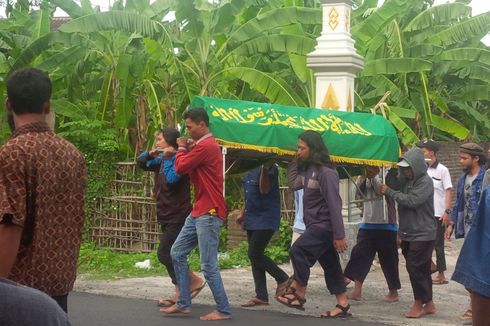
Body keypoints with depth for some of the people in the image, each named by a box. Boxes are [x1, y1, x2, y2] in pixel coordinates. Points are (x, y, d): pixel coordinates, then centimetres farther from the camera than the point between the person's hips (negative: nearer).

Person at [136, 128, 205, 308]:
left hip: (177, 216, -9)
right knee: (170, 255, 10)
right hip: (167, 216, 9)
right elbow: (141, 163, 23)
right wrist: (150, 154, 4)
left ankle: (195, 281, -1)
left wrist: (167, 159, -16)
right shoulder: (161, 160, 14)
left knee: (164, 254, -12)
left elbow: (172, 179, -27)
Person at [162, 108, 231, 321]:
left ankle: (223, 310, 1)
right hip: (199, 212, 11)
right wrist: (187, 150, 0)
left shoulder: (205, 146, -16)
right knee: (177, 252, 12)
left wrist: (182, 149, 2)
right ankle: (183, 303, 17)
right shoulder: (206, 145, 18)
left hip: (209, 214, -11)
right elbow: (190, 168, 17)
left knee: (208, 265, -7)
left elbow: (180, 168, -16)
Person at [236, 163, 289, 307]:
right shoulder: (251, 169, 13)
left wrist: (265, 169, -35)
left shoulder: (270, 168, -13)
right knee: (255, 257, 7)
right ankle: (261, 296, 11)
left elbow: (264, 190, -25)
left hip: (265, 219, -9)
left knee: (254, 254, -12)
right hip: (252, 219, 9)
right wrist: (242, 213, 19)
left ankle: (283, 279, 5)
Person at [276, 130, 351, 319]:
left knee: (298, 251, -16)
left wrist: (339, 235, -22)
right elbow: (293, 184, 20)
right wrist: (294, 162, 11)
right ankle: (343, 305, 12)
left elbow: (334, 205, -20)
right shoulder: (308, 170, 9)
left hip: (324, 225, -9)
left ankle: (299, 295, -8)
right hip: (315, 225, 9)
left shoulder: (325, 172, -17)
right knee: (330, 265, 9)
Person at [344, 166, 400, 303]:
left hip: (386, 226, -5)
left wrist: (374, 175, -14)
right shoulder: (367, 180, 12)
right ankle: (357, 290, -7)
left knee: (388, 260, 3)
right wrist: (364, 177, -11)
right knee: (360, 255, -6)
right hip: (367, 225, 6)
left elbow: (381, 190, -21)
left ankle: (393, 292, 17)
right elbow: (359, 192, -1)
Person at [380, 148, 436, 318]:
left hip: (422, 234, -8)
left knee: (415, 268, -7)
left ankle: (419, 303, 4)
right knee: (422, 269, 12)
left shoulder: (425, 182, -14)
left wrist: (389, 192, -15)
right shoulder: (407, 180, 12)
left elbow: (411, 201, -22)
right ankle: (428, 304, 19)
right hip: (409, 233, 8)